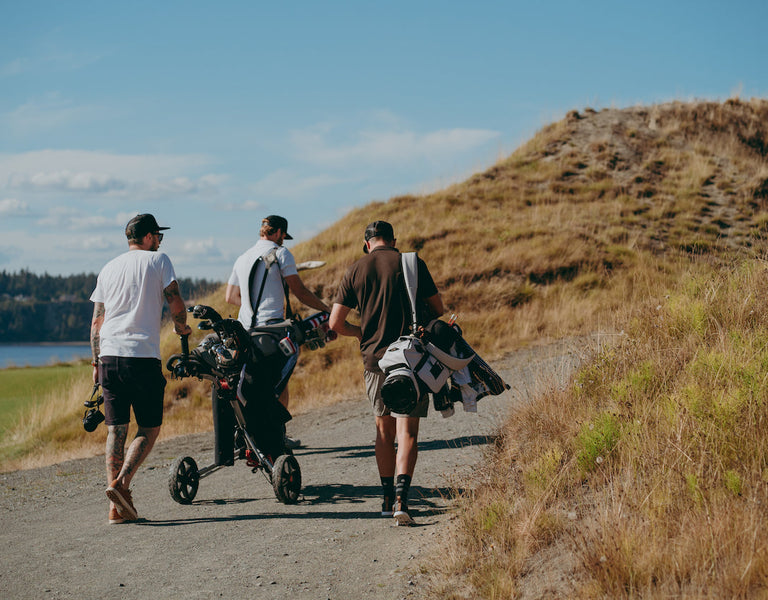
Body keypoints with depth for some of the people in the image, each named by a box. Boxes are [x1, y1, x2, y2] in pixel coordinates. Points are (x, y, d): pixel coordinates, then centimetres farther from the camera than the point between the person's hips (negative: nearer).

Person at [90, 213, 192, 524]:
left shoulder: (108, 268, 18)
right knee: (150, 429, 4)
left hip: (108, 356, 5)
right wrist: (181, 327, 17)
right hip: (143, 356, -5)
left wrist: (97, 363, 21)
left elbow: (96, 321, 18)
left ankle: (117, 506, 1)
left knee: (116, 430, 6)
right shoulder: (158, 260, 4)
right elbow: (176, 303, -4)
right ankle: (121, 483, -16)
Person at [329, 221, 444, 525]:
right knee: (407, 431, -4)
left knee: (384, 429, 17)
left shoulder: (355, 272, 4)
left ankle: (387, 498, 21)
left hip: (374, 358, 2)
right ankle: (401, 498, -20)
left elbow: (336, 323, 3)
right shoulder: (412, 263, 0)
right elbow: (438, 308, 7)